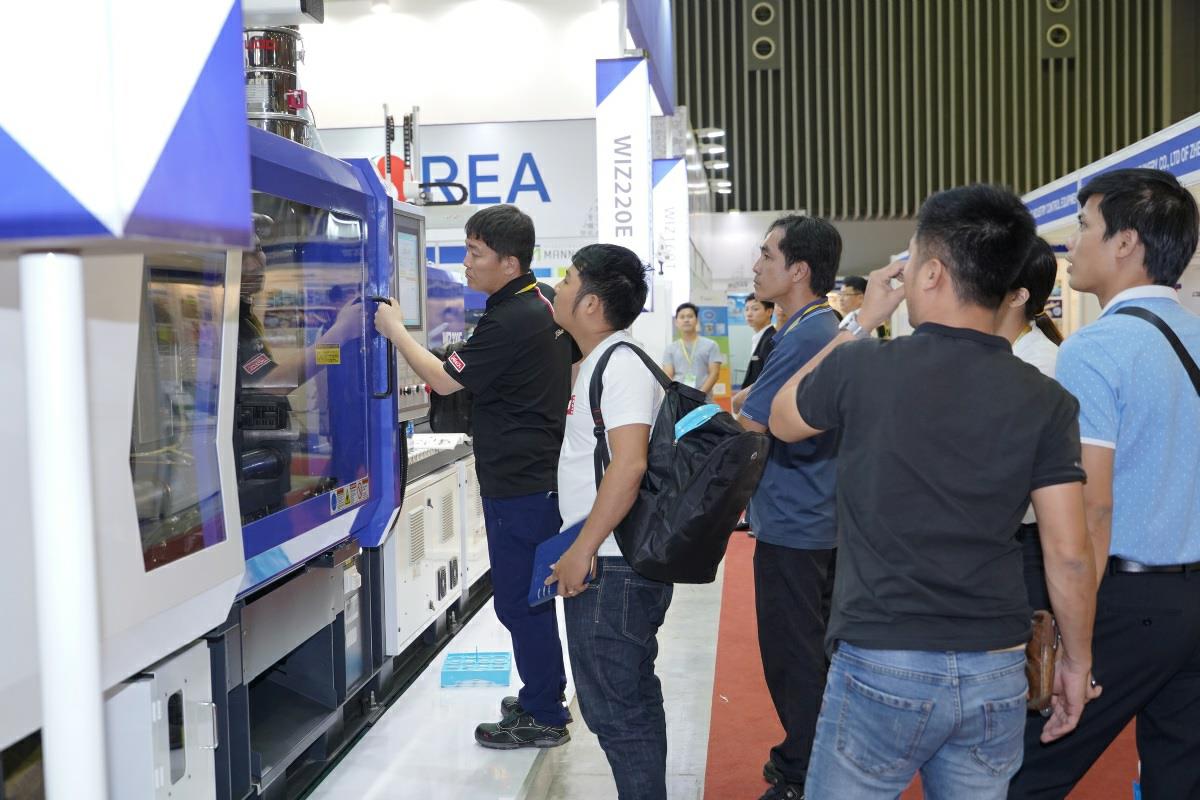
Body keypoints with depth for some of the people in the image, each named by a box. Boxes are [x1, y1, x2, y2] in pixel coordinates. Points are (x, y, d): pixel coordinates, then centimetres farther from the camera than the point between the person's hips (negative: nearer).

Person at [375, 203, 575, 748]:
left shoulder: (508, 321, -21)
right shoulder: (546, 305, 10)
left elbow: (445, 380, -13)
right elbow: (574, 363, 25)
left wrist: (395, 331, -2)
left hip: (518, 484, -10)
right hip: (543, 472, 10)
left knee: (519, 601, 0)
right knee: (533, 595, 19)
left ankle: (543, 718, 10)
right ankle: (544, 697, 31)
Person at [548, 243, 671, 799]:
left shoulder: (622, 364, -17)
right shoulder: (597, 362, 14)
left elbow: (629, 464, -25)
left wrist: (582, 551, -22)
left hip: (610, 570, -10)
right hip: (608, 564, 10)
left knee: (615, 710, -1)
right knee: (633, 700, 19)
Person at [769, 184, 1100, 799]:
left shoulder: (863, 366, -11)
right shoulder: (1047, 402, -5)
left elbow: (782, 420, 10)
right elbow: (1070, 556, -4)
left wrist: (858, 323, 13)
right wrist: (1077, 662, 10)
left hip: (881, 666, -3)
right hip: (996, 676, 3)